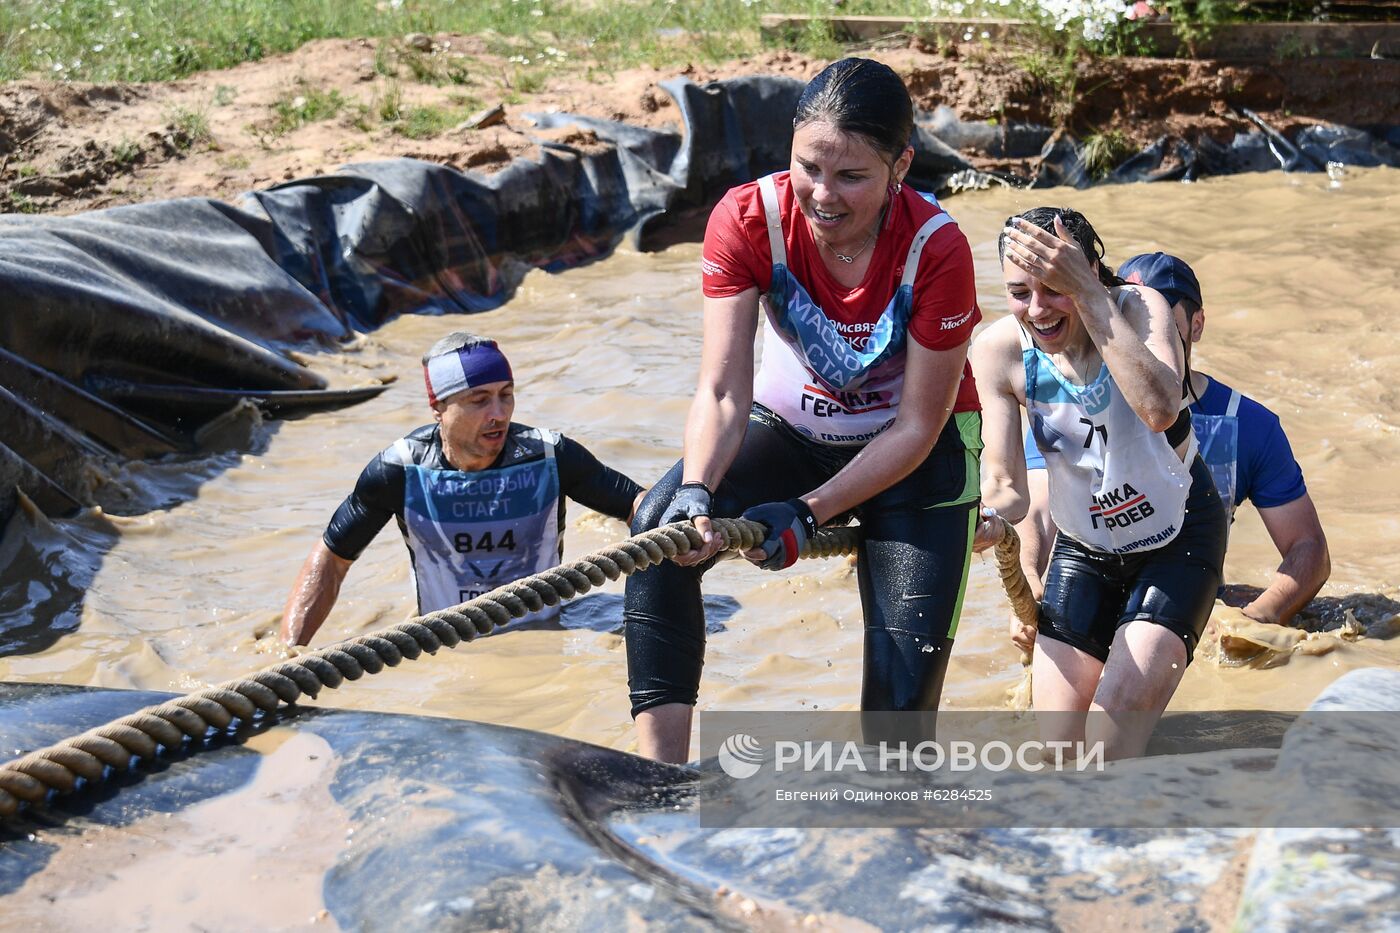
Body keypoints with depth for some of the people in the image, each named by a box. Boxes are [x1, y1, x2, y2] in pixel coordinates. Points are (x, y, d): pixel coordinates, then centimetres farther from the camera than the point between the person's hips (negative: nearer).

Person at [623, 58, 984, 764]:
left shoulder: (936, 250, -28)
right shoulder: (747, 220, -23)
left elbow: (919, 425, -21)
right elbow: (723, 391, -25)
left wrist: (810, 512, -29)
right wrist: (696, 491, -44)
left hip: (917, 450, -1)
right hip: (791, 427, 2)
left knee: (908, 669, -8)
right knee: (661, 532, -26)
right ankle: (659, 773, -25)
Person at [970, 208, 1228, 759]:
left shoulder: (1138, 308, -24)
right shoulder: (999, 350, -17)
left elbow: (1159, 408, -44)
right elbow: (1005, 482, -15)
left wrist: (1089, 296, -45)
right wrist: (991, 521, -39)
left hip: (1179, 537, -3)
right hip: (1082, 548, 3)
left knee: (1123, 706, -19)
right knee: (1056, 741, 0)